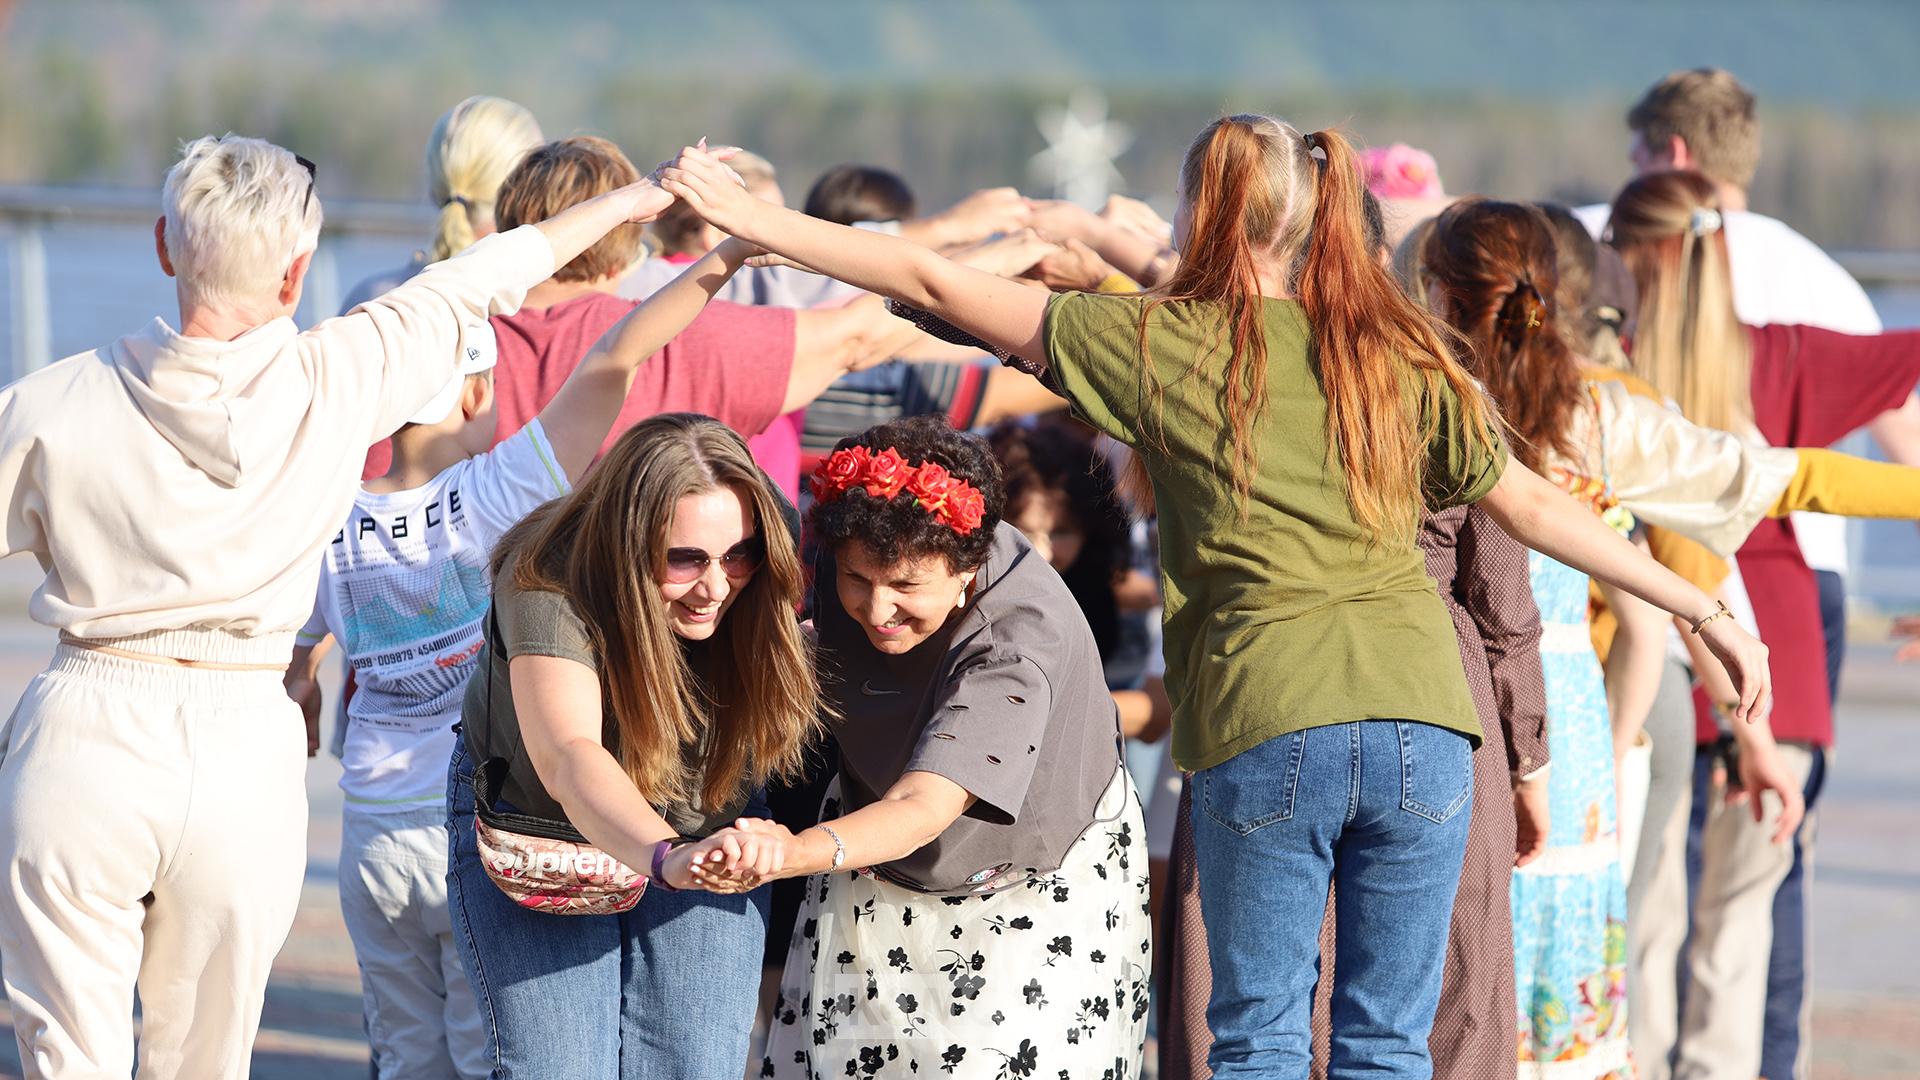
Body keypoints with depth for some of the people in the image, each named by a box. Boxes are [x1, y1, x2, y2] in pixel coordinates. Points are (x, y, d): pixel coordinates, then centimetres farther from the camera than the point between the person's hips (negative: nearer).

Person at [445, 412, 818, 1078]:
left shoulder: (758, 573, -21)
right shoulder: (549, 590, -34)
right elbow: (568, 758, -50)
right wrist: (666, 860, -68)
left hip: (707, 836, 3)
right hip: (532, 833, -3)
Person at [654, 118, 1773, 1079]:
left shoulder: (1159, 343, 6)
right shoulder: (1398, 354, 12)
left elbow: (936, 284, 9)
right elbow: (1532, 503, 11)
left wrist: (758, 220, 17)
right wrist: (1706, 610, 18)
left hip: (1265, 729, -2)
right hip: (1421, 720, 2)